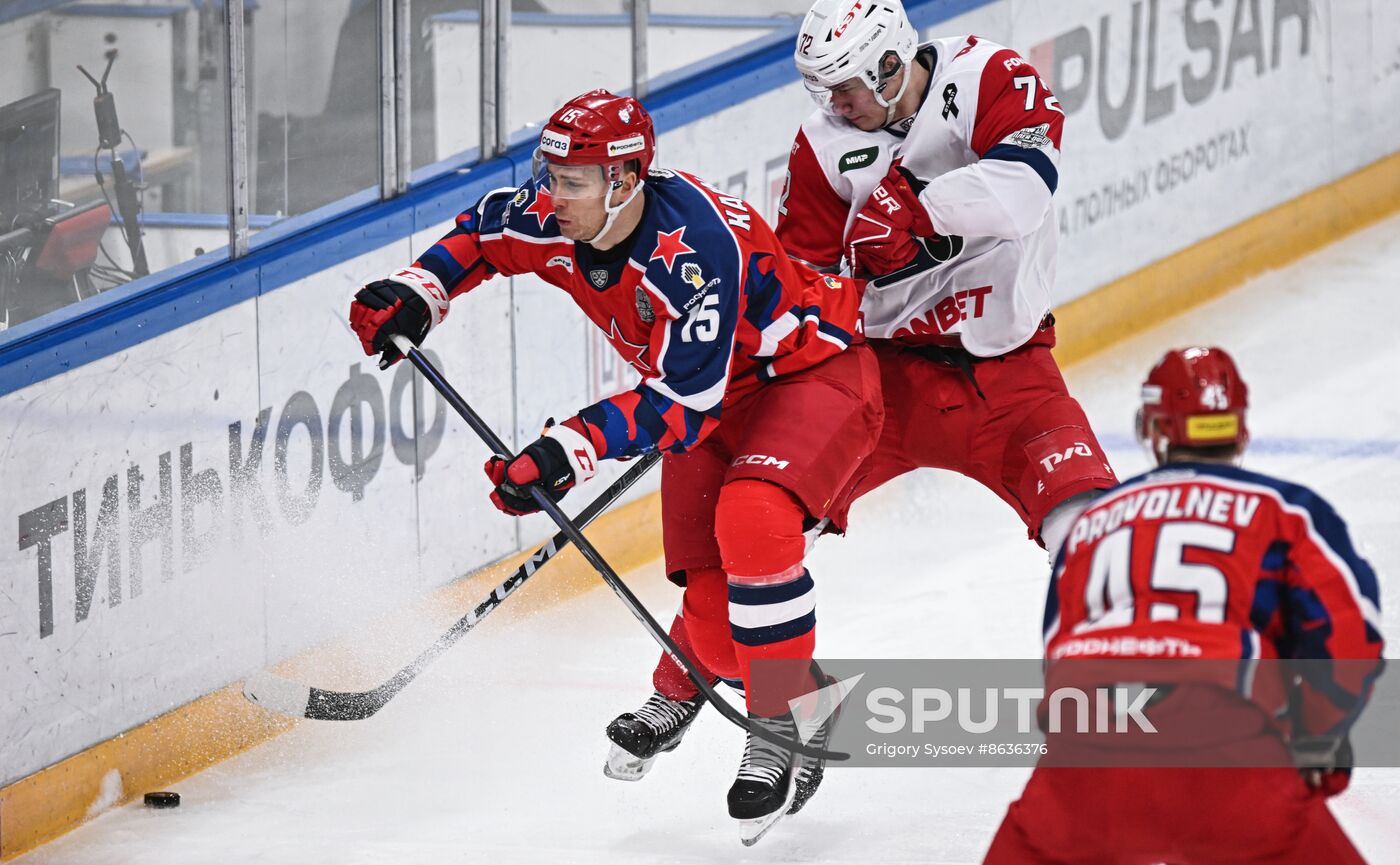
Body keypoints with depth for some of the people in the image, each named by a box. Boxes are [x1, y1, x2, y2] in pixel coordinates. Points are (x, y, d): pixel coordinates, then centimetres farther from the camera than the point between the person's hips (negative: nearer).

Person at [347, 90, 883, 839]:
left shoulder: (696, 244, -35)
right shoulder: (554, 222, -14)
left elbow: (683, 405, -34)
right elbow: (484, 230, 11)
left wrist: (571, 450, -40)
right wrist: (418, 292, -5)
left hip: (812, 370, -7)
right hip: (717, 401, 7)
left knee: (750, 518, -32)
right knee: (711, 604, -7)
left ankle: (788, 730, -21)